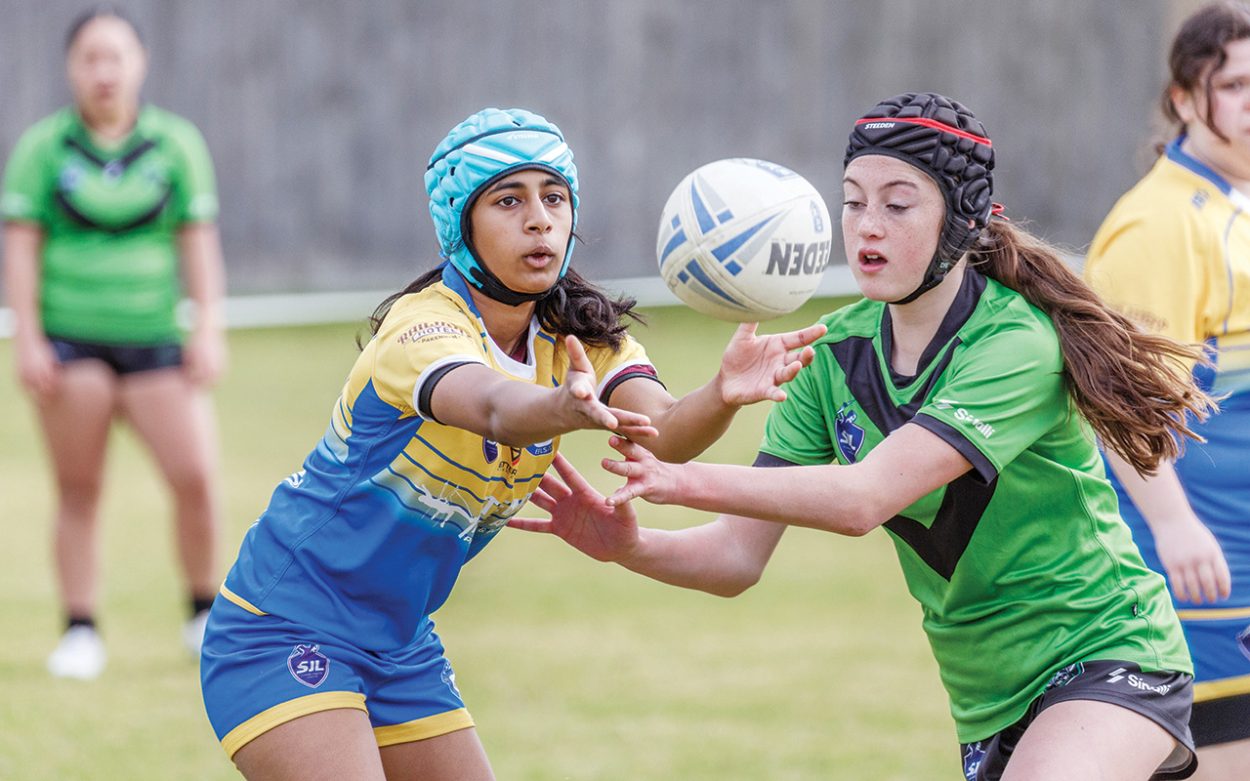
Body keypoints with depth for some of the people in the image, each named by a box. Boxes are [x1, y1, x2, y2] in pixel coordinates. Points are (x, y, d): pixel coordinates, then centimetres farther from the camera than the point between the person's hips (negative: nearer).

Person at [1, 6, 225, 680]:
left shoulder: (177, 143, 5)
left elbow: (199, 238, 8)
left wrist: (209, 327, 2)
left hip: (154, 341, 1)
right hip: (71, 345, -1)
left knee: (196, 478, -9)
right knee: (78, 491, 0)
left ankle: (205, 614, 11)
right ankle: (80, 631, 9)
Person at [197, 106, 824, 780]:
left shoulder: (577, 336, -2)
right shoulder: (423, 326, -22)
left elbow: (664, 431, -22)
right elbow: (493, 409, -44)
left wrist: (724, 394, -44)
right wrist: (564, 408, -67)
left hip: (401, 648, 8)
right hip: (281, 639, -8)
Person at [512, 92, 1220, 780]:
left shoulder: (1019, 344, -22)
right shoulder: (834, 354, 0)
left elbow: (867, 497, -33)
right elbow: (739, 555, -4)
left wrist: (685, 481, -43)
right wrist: (630, 546, -24)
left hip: (1108, 658, -7)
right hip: (988, 703, 7)